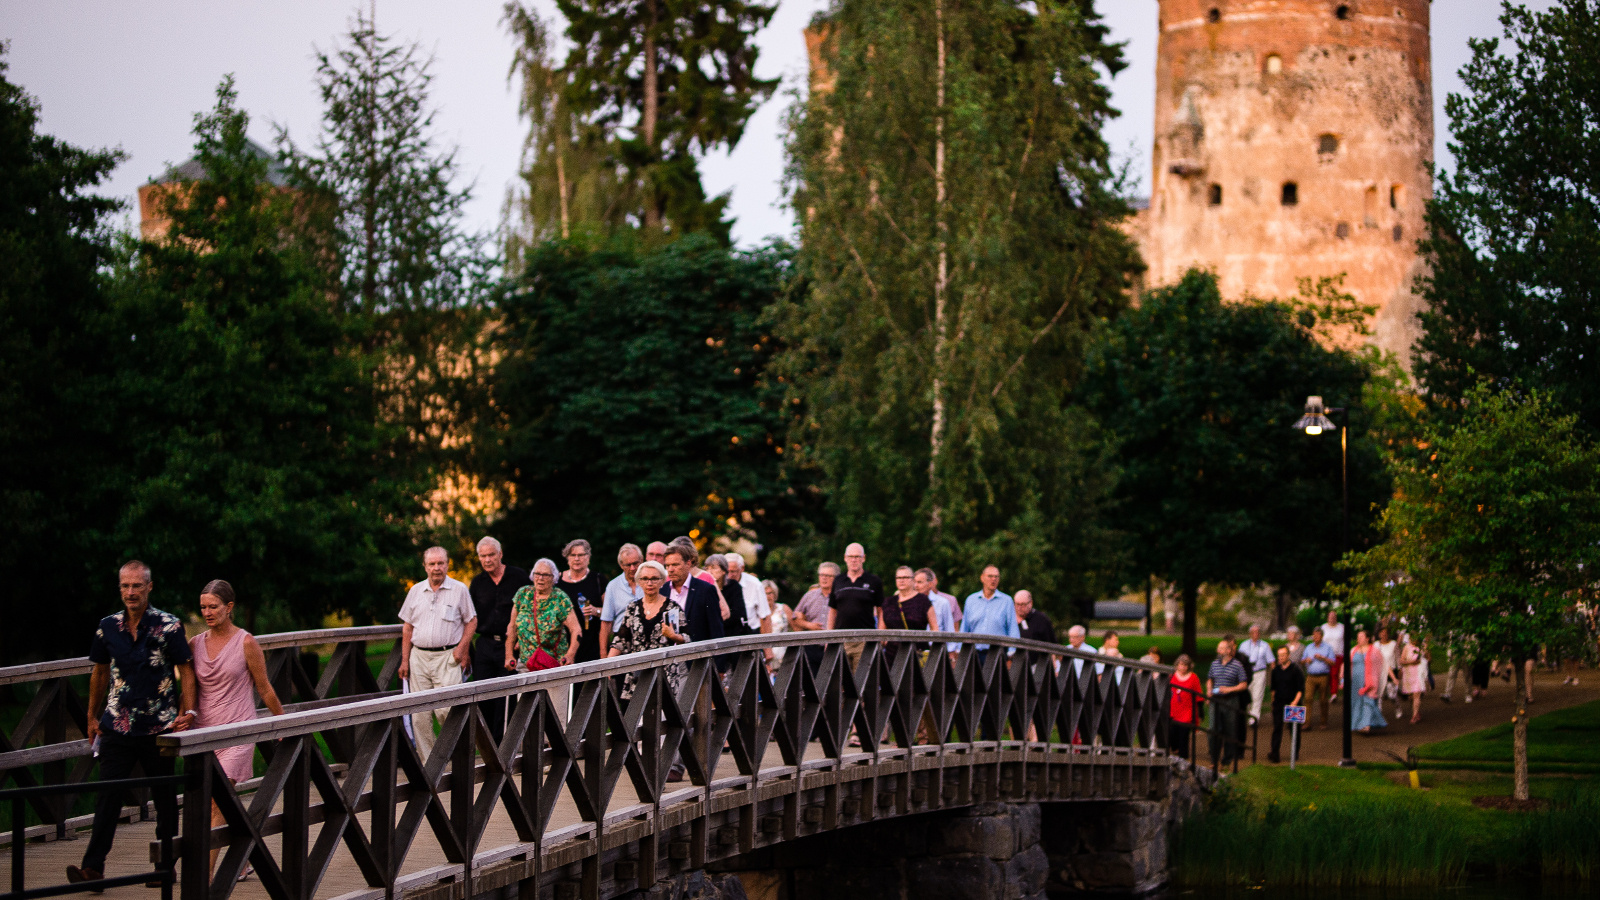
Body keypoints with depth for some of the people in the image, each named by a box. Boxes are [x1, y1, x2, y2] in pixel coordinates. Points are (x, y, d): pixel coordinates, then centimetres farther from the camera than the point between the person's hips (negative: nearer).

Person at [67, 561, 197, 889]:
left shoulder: (168, 625, -5)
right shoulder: (108, 626, 5)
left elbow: (186, 670, -2)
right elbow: (100, 672, 17)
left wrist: (188, 711, -13)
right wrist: (92, 716, 20)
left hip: (160, 727, -2)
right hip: (117, 725, 2)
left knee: (165, 798, 7)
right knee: (108, 796, -4)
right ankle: (93, 867, -6)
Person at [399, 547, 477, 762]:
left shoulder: (459, 590, 2)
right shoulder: (415, 591, 11)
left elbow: (471, 621, 6)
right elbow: (407, 627, 14)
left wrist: (461, 647, -7)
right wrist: (405, 660, 10)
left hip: (448, 657, -4)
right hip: (419, 656, 4)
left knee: (445, 710, -12)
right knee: (420, 713, 1)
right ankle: (426, 759, 8)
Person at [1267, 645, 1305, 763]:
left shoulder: (1295, 670, -5)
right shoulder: (1276, 670, 9)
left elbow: (1301, 689, -8)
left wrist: (1295, 702, -18)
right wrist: (1273, 699, 16)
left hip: (1292, 702, -3)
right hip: (1278, 703, 3)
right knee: (1277, 727, -8)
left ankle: (1295, 752, 21)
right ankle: (1274, 753, -15)